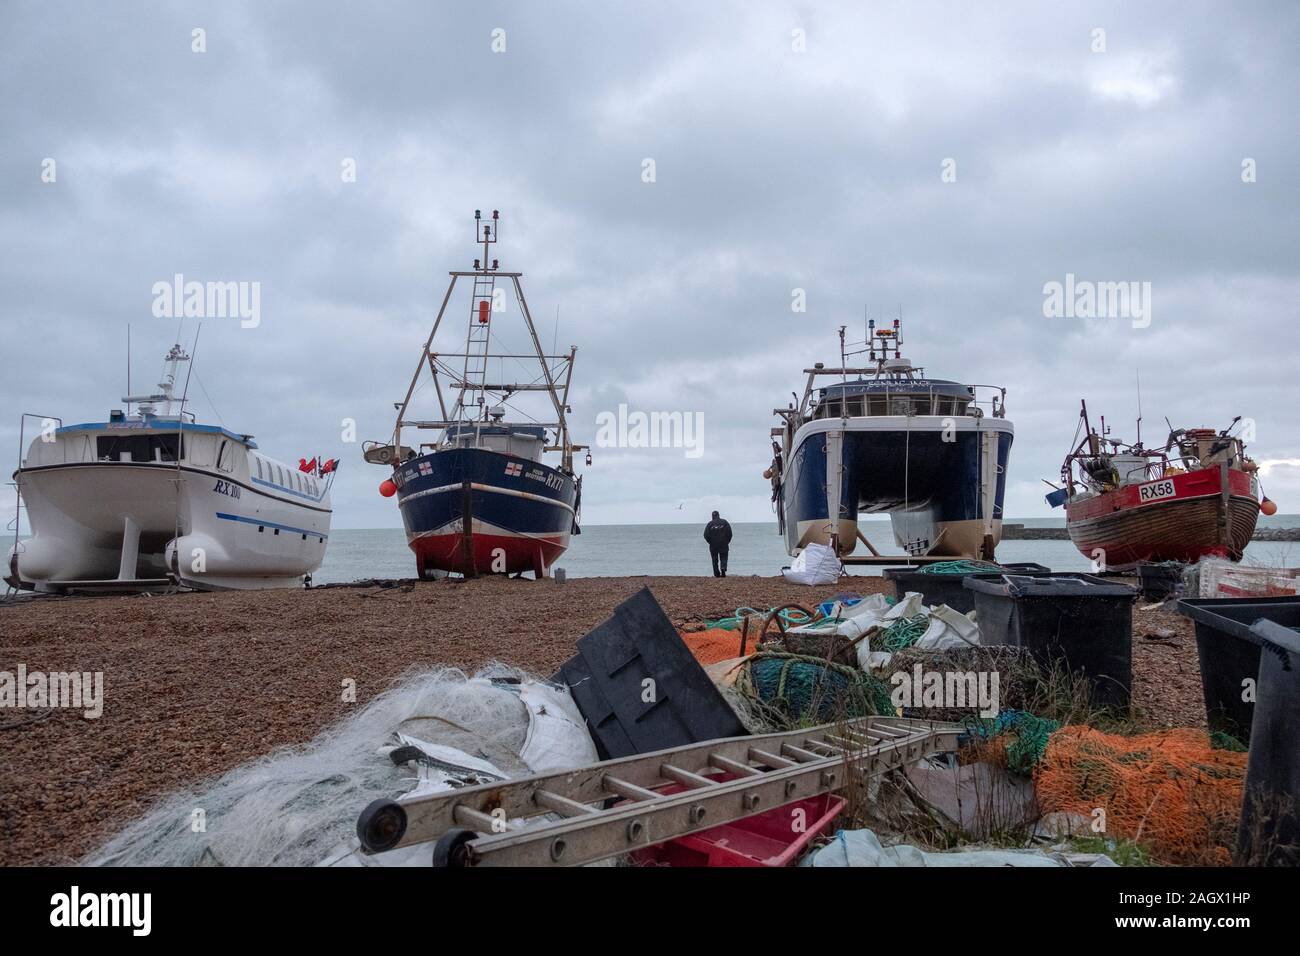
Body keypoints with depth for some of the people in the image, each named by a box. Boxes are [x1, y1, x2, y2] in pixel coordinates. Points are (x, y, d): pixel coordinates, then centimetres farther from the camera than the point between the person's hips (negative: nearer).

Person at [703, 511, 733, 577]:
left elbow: (706, 535, -7)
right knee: (723, 558, 8)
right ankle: (723, 568, -19)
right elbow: (729, 533, -5)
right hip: (723, 545, 0)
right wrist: (727, 541, 6)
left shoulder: (710, 524, -2)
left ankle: (717, 574, 6)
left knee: (715, 560, 9)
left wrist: (710, 542, 6)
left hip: (713, 545, 0)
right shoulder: (724, 522, 0)